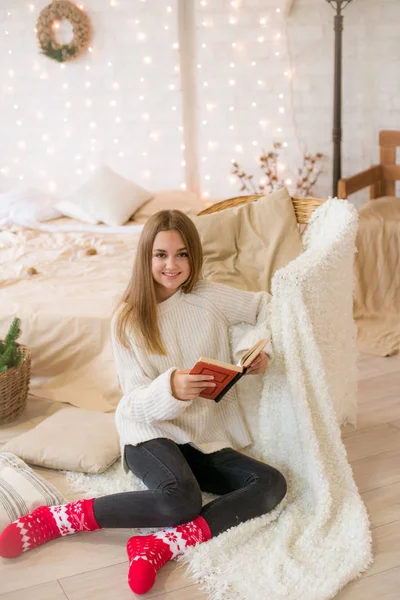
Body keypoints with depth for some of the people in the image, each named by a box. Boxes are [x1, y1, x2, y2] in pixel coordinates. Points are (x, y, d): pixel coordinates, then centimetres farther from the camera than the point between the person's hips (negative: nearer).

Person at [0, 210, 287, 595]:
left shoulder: (210, 297, 0)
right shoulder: (128, 320, -5)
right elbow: (138, 402, -10)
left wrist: (262, 349, -7)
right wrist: (171, 389, -33)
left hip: (208, 437, 4)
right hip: (151, 430, -4)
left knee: (272, 484, -22)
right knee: (179, 500, -36)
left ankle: (159, 546, -27)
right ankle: (55, 519, -21)